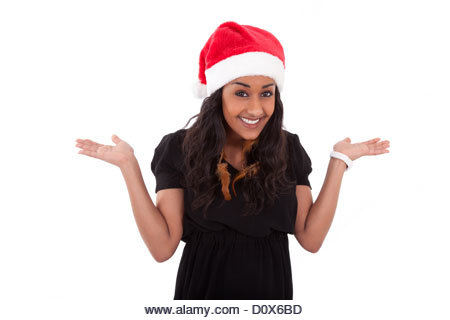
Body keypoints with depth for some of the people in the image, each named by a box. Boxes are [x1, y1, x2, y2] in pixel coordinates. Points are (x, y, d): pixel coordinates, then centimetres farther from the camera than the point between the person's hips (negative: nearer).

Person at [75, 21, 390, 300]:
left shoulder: (289, 149, -5)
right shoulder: (179, 149, -10)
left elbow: (311, 239, -8)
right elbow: (163, 246, -14)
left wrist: (339, 161, -8)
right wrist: (129, 165, -18)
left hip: (270, 289, 2)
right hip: (203, 288, -2)